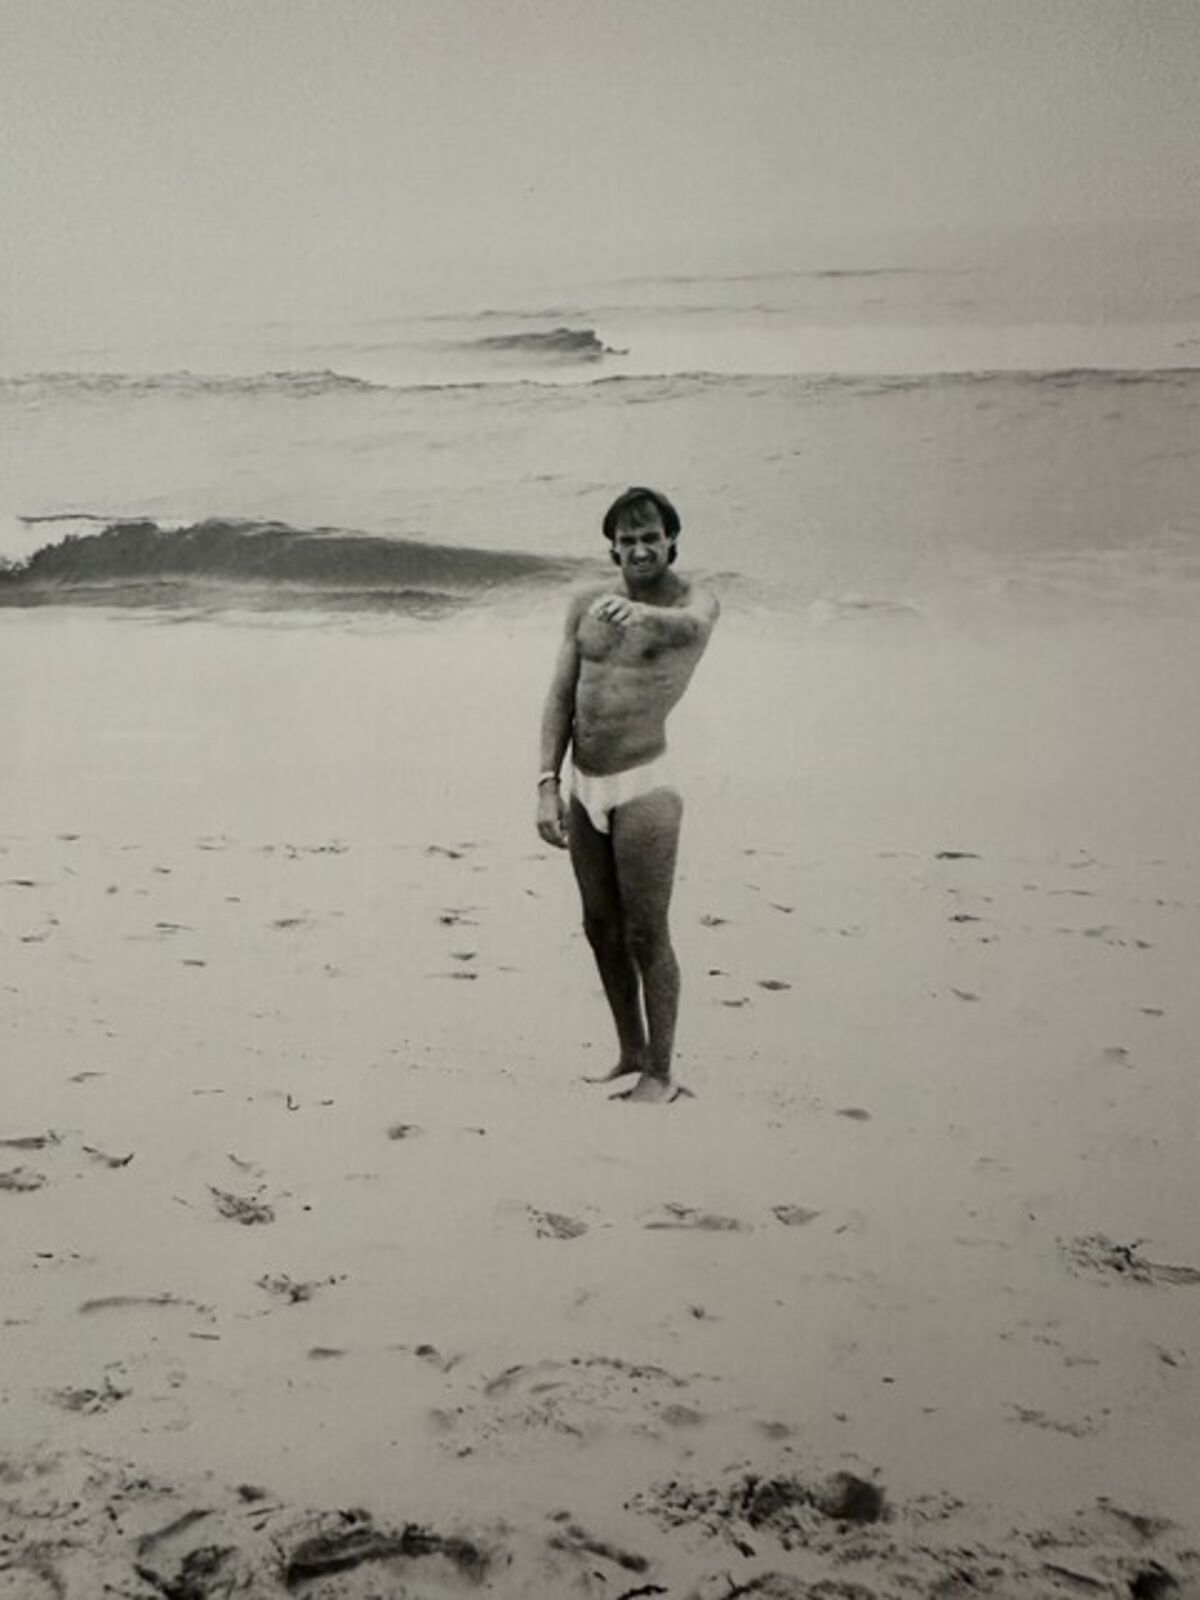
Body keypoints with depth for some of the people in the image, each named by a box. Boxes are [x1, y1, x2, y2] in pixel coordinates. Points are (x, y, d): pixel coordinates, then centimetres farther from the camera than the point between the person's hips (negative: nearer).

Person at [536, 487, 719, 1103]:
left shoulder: (696, 601, -5)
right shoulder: (585, 605, 10)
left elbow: (688, 623, -31)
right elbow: (560, 698, 9)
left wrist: (642, 613, -54)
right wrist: (547, 785, 0)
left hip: (643, 786, -6)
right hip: (584, 787, 6)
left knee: (646, 935, -4)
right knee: (601, 929, 14)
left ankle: (660, 1075, 9)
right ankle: (631, 1056, 30)